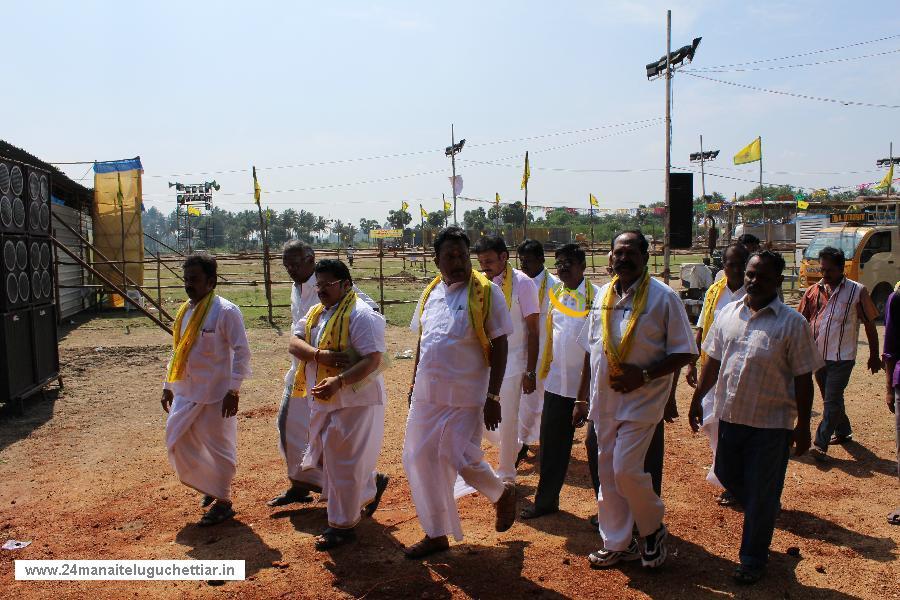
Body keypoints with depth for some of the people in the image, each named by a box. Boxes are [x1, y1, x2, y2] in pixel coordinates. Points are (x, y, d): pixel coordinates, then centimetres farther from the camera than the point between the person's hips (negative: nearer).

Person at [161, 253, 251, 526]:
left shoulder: (226, 311, -15)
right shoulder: (184, 311, 9)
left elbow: (241, 352, -17)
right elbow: (178, 351, 18)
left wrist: (233, 390, -21)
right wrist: (168, 385, 18)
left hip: (216, 394, -8)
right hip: (185, 392, 8)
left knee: (218, 448, 4)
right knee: (178, 441, 11)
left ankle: (222, 502, 21)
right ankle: (210, 485, 34)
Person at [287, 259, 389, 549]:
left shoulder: (361, 315, -16)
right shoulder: (315, 313, 11)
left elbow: (373, 359, -23)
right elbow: (295, 343, 1)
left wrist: (339, 381, -34)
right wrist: (319, 355, -19)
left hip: (355, 402, -9)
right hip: (322, 402, 9)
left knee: (343, 463, -1)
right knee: (319, 461, 18)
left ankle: (343, 525, 16)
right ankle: (371, 484, 39)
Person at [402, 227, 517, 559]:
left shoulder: (486, 292, -10)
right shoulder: (431, 293, 7)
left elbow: (499, 346, -11)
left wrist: (493, 396, -14)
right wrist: (414, 382, 16)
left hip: (465, 396, -6)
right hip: (427, 394, 6)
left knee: (461, 459, -5)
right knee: (421, 459, 9)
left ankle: (503, 493, 30)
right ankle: (436, 534, 27)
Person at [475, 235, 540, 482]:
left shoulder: (522, 283, -11)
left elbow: (532, 330, -9)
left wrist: (530, 371, -12)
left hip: (512, 362, -5)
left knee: (508, 421, 2)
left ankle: (506, 475, 20)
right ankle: (512, 446, 36)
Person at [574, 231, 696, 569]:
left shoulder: (663, 297, -9)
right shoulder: (603, 295, 8)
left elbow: (684, 352, -9)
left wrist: (643, 375, -20)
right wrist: (582, 398, 13)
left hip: (641, 400, -6)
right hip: (604, 400, 6)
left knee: (625, 469, -11)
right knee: (607, 472, 11)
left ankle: (653, 529, 17)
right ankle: (617, 544, 27)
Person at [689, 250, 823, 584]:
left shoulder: (792, 324, -10)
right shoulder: (728, 314, 3)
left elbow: (803, 379, -8)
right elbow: (713, 362, 11)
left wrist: (803, 425, -7)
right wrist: (697, 399, 11)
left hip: (771, 422, -5)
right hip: (729, 415, 5)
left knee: (761, 495, 7)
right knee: (727, 476, 19)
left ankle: (753, 560, 25)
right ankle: (767, 512, 47)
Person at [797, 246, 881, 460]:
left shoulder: (857, 291, -7)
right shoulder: (813, 291, 3)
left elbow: (870, 324, 0)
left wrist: (874, 356, 3)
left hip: (842, 357, -5)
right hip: (818, 355, 5)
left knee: (832, 401, -8)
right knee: (831, 399, 18)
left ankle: (820, 444, -6)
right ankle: (843, 431, 38)